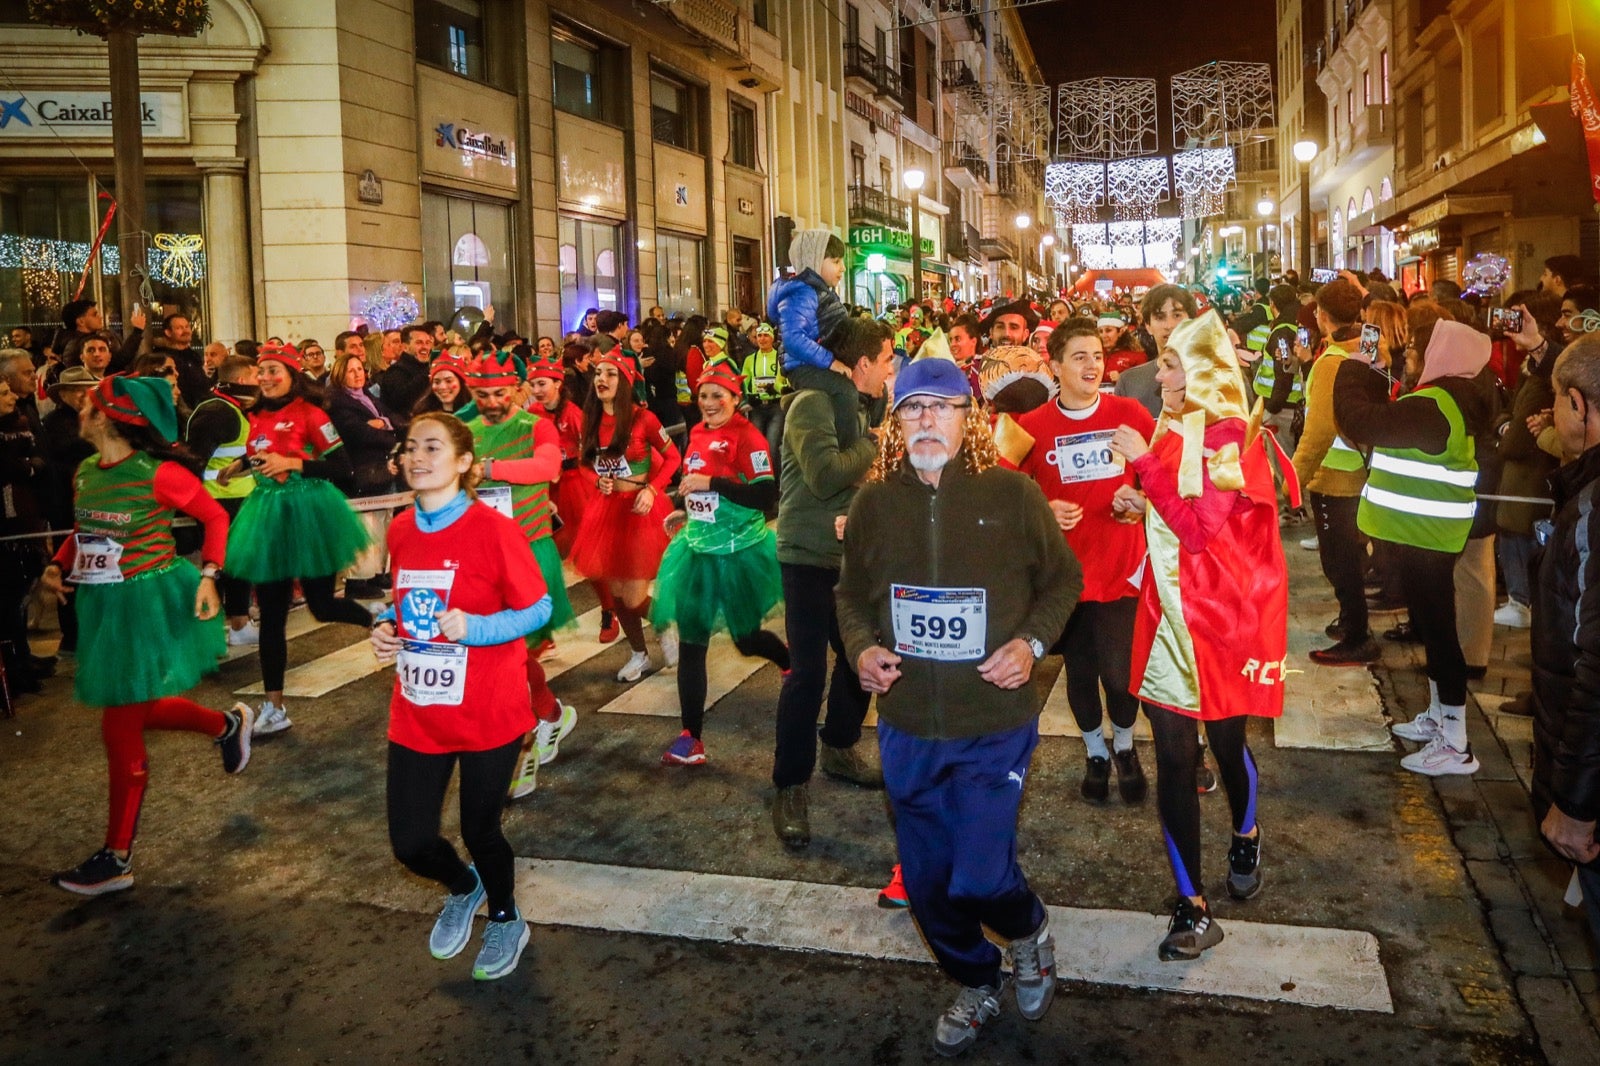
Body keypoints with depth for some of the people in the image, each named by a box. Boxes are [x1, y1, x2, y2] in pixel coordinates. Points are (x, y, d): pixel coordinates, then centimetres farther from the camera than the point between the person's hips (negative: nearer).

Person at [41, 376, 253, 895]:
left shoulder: (159, 473, -17)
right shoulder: (84, 473, 4)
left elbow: (215, 517, -7)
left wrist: (208, 575, -15)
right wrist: (57, 567, 3)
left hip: (149, 604, -8)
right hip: (103, 605, 8)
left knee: (120, 729, -2)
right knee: (137, 711, 18)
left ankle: (117, 860, 10)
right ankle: (228, 725, 44)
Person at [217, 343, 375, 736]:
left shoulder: (310, 414, -10)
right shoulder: (257, 417, 7)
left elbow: (342, 468, -15)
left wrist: (292, 463, -22)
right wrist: (241, 465, 7)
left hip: (307, 511, -5)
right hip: (268, 515, 6)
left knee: (322, 605, 3)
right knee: (271, 615, 6)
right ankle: (274, 707, 13)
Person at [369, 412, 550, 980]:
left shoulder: (493, 529, -15)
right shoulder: (400, 530, 3)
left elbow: (538, 608, -12)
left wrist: (473, 628, -25)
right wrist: (387, 628, -2)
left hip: (488, 713, -5)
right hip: (417, 714, 5)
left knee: (479, 830, 10)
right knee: (411, 841, 6)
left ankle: (506, 921, 41)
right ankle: (463, 888, 42)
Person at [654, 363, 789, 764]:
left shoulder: (747, 437, -14)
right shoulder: (698, 435, 7)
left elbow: (765, 496, -23)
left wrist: (711, 483, -24)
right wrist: (685, 510, 14)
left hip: (739, 552, -6)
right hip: (698, 549, 6)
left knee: (747, 638, 11)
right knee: (690, 642, 1)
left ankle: (793, 661, 46)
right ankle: (691, 738, 5)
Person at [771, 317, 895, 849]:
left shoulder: (855, 405, 15)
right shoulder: (813, 403, -15)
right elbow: (824, 475, -26)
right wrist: (875, 443, -14)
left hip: (851, 552, 9)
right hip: (810, 555, -9)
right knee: (807, 670, -8)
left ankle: (840, 748, 34)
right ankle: (791, 786, 1)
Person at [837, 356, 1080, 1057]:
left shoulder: (1013, 494, -8)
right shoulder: (875, 501, 0)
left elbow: (1063, 580, 4)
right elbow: (851, 593, 12)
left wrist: (1032, 642, -12)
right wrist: (860, 647, -7)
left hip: (995, 725, -3)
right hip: (907, 728, 4)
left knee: (978, 879, -9)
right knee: (928, 881, 13)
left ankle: (1028, 931, 29)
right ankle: (975, 986, 42)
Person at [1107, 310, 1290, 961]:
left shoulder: (1231, 437, -13)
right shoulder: (1173, 430, 9)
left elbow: (1200, 526, -21)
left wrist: (1146, 463, -21)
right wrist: (1135, 502, 5)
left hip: (1223, 610, -5)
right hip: (1170, 608, 5)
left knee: (1226, 740, 14)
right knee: (1172, 757, 0)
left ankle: (1245, 839, 46)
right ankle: (1192, 908, 8)